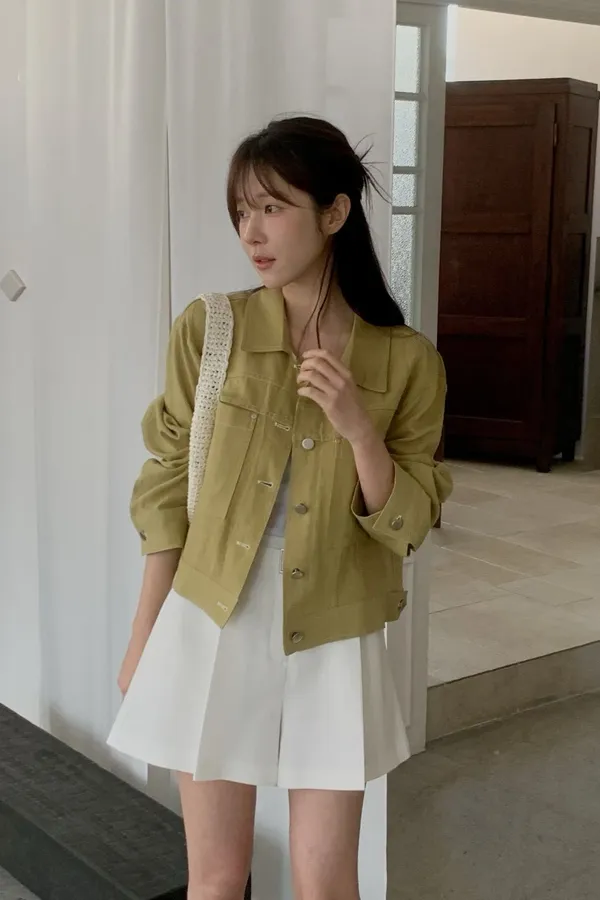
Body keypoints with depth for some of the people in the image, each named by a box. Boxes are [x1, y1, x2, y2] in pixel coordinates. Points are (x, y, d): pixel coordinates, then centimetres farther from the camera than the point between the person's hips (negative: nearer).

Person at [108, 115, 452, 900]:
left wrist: (358, 428, -21)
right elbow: (166, 485, 0)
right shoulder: (209, 330, -5)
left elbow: (407, 526, -4)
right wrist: (145, 634, 2)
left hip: (333, 646, 0)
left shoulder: (406, 360, -5)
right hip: (213, 629, 0)